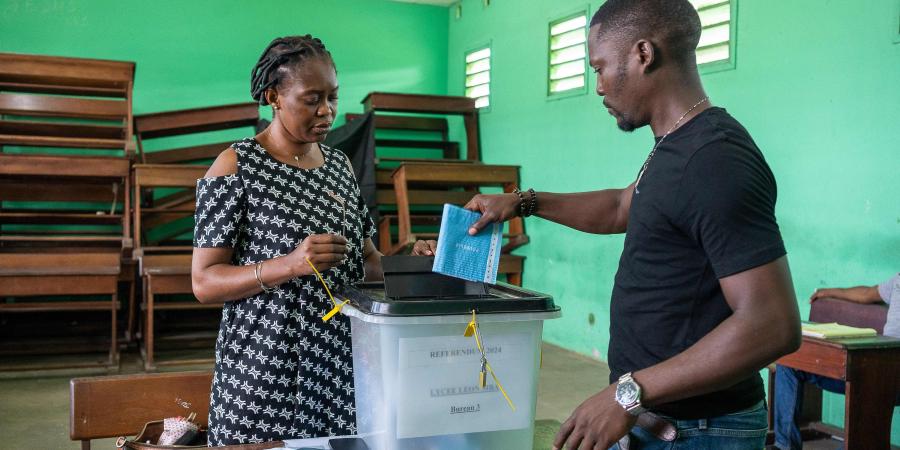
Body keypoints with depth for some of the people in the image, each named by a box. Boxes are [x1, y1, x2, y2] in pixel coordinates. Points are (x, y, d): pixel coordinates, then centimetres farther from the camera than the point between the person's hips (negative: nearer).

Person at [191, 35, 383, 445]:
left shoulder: (339, 165, 10)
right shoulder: (237, 166, -8)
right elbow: (204, 283, -11)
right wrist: (290, 264, -25)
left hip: (341, 368, 5)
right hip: (266, 375, -5)